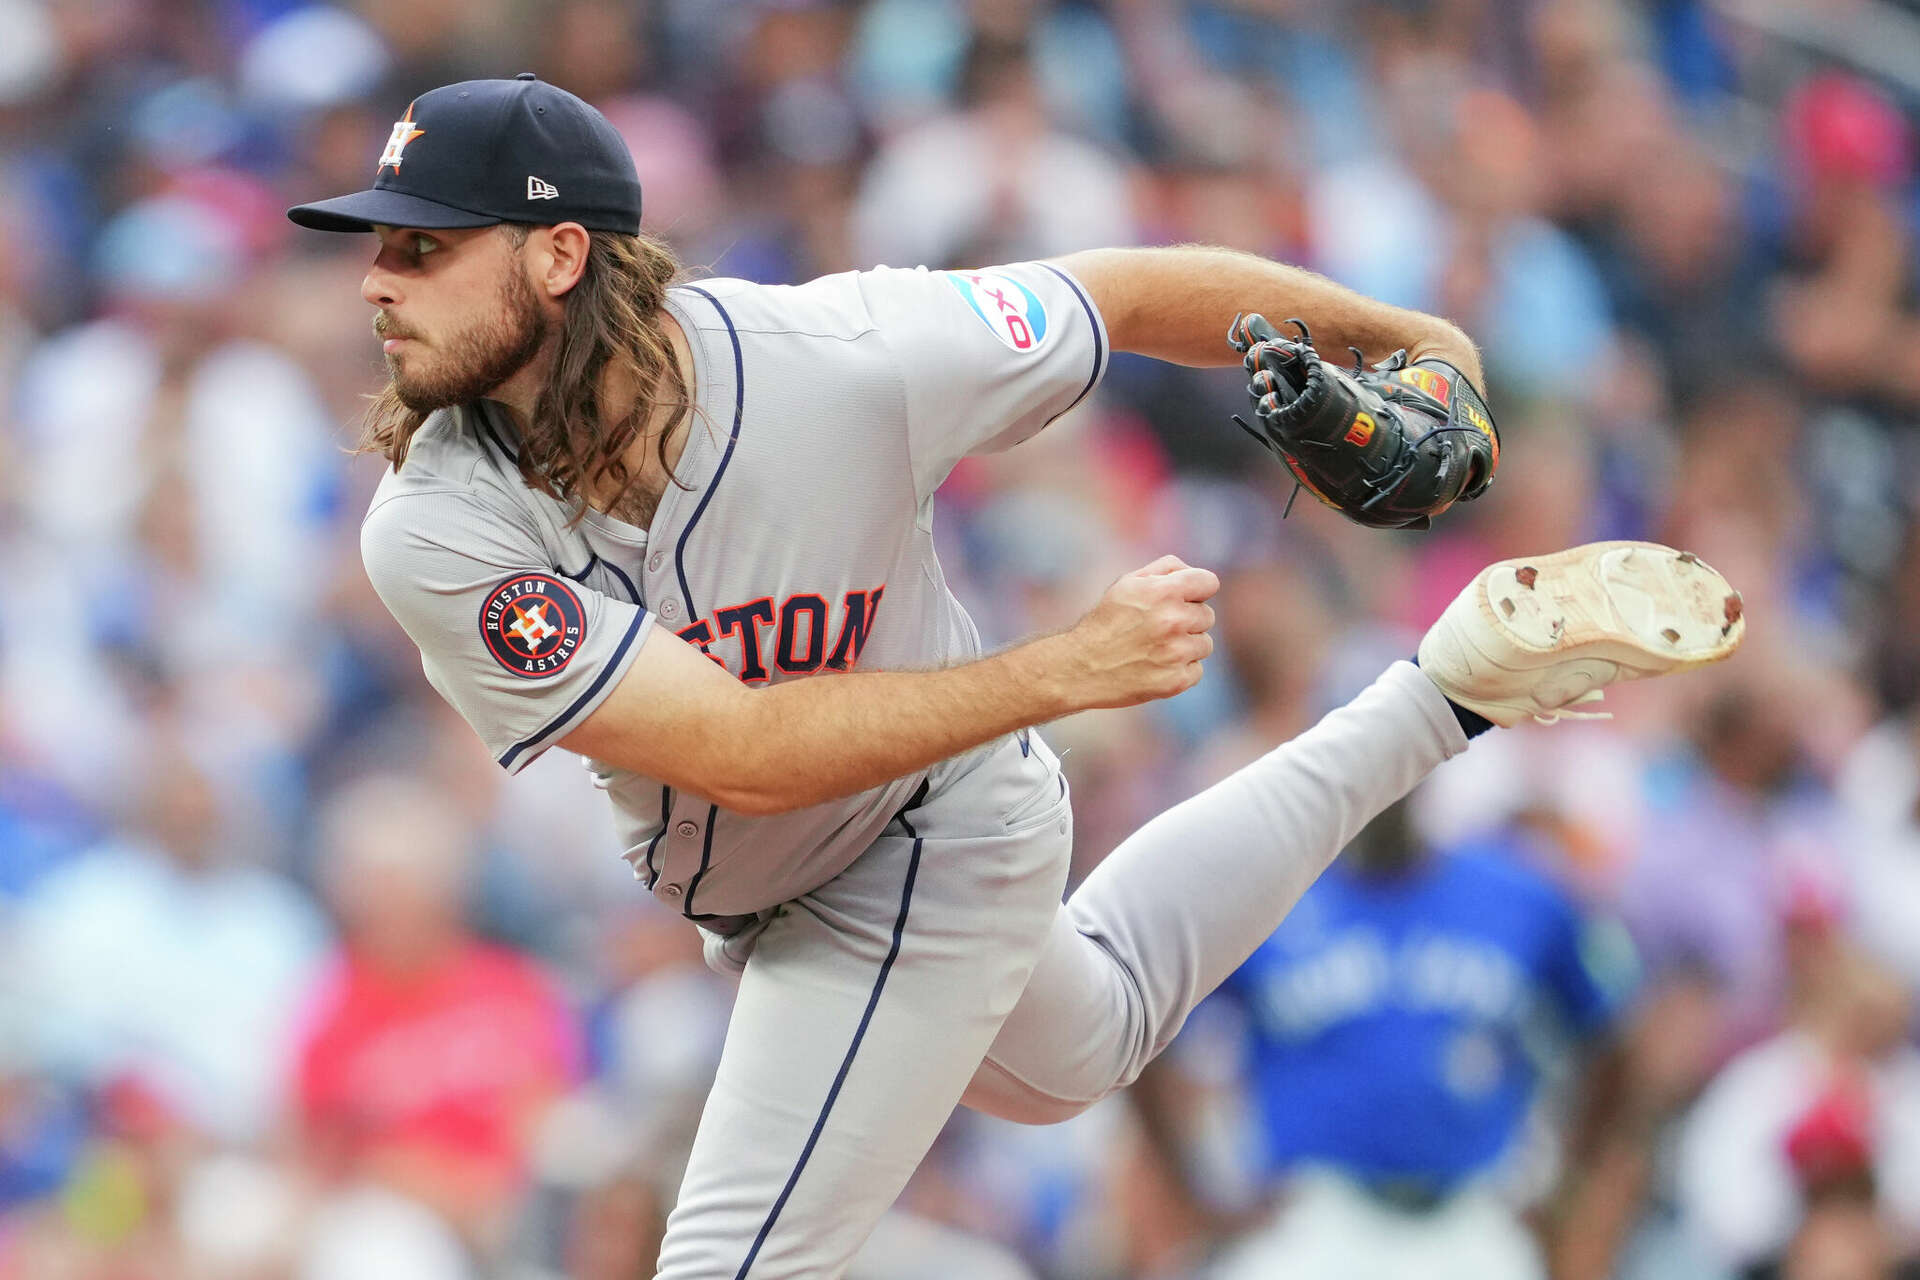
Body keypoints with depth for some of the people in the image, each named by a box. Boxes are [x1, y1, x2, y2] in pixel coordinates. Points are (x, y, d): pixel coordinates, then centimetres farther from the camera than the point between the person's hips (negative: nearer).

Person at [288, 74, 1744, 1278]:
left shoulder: (840, 365, -34)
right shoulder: (437, 534, -30)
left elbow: (1131, 295, -18)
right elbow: (744, 751, -35)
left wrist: (1399, 336, -7)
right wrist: (1072, 667, -39)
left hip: (923, 859, -4)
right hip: (742, 882, 4)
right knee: (1075, 1050, 32)